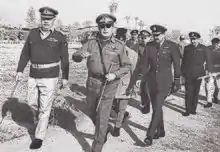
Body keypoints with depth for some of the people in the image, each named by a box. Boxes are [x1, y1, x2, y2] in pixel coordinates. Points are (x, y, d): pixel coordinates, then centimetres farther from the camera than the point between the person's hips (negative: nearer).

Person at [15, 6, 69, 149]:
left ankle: (39, 137, 14)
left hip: (50, 77, -4)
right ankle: (42, 120, 46)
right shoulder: (33, 33, 5)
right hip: (33, 76, 5)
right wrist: (20, 70, 6)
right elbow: (25, 53, 10)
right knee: (32, 102, 16)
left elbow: (64, 59, -1)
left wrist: (65, 77, -1)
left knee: (45, 108, 1)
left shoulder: (60, 37, -4)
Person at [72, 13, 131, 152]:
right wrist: (81, 55, -23)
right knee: (92, 113, 19)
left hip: (108, 85, -4)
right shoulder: (91, 43, 4)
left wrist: (115, 74, -17)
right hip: (92, 83, 4)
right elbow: (75, 56, 1)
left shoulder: (119, 46, -3)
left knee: (102, 117, -2)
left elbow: (127, 66, 1)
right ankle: (104, 131, 47)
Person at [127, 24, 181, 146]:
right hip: (152, 80, 4)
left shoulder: (172, 46, -7)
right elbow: (143, 64, -1)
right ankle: (160, 131, 33)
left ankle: (150, 135, -3)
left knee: (157, 108, -10)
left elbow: (177, 65, -1)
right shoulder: (149, 46, 0)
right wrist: (132, 83, -6)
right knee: (156, 107, 15)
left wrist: (176, 82, 0)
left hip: (164, 82, -4)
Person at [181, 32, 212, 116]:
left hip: (198, 74, 0)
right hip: (188, 74, 0)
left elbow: (208, 60, 3)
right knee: (188, 92, -4)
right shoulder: (187, 48, 5)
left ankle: (193, 109, 20)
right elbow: (183, 60, 10)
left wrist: (209, 71, -5)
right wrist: (182, 71, 9)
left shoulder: (204, 48, 2)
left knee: (196, 92, 8)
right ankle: (188, 110, 3)